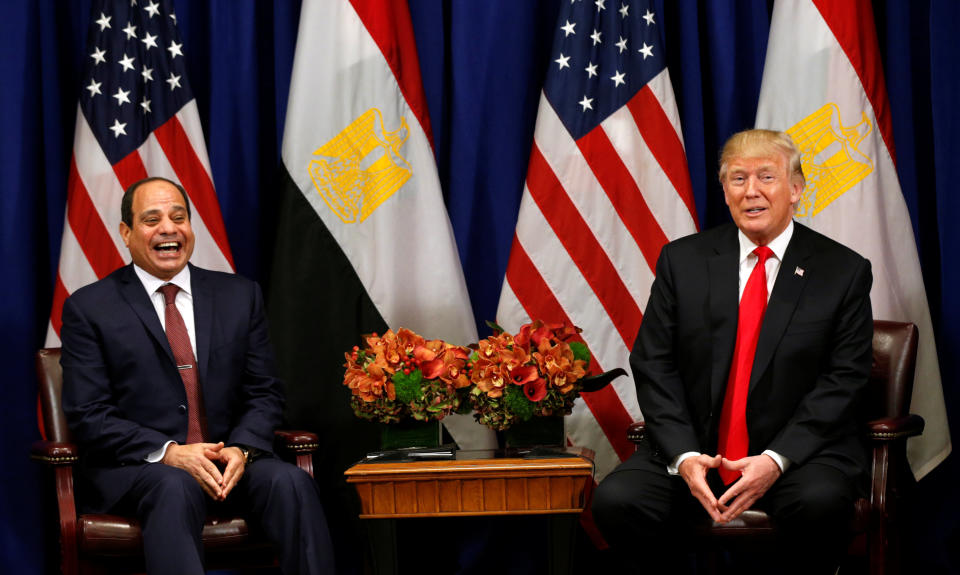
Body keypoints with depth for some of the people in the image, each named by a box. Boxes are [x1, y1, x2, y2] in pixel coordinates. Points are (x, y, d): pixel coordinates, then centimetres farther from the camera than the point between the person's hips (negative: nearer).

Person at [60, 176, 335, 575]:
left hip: (229, 460, 3)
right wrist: (168, 453, -18)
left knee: (290, 482, -27)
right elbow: (88, 415, -4)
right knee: (175, 488, -37)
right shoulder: (89, 309, 3)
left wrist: (242, 448, -11)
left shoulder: (240, 296, 13)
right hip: (133, 468, -3)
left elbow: (264, 393, 11)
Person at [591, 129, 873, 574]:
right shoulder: (683, 261, 7)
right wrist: (683, 455, -13)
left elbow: (843, 379, -3)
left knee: (820, 503, -34)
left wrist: (776, 459, -17)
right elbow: (654, 365, 3)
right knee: (615, 500, -24)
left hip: (800, 451, -2)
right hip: (695, 449, 2)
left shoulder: (843, 271, 2)